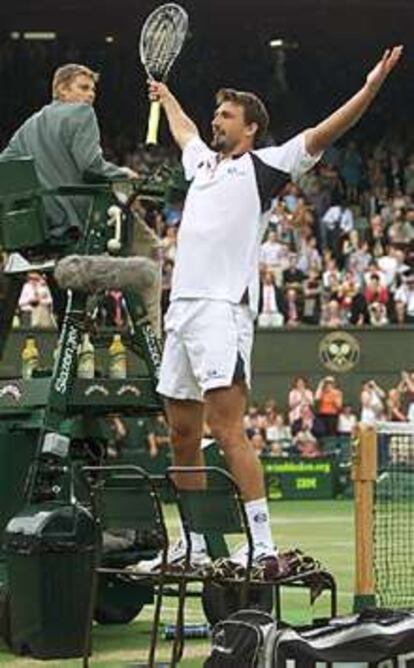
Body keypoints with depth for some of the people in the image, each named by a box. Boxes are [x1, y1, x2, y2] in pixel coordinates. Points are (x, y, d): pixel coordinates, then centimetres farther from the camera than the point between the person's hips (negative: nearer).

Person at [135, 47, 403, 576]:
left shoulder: (263, 166, 3)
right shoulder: (204, 163, 23)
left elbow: (322, 134, -7)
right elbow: (185, 132, 45)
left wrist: (371, 87, -17)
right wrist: (165, 95, 61)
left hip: (223, 310, -8)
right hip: (181, 310, 8)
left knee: (226, 431, -17)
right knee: (182, 437, 9)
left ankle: (263, 548, -19)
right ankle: (193, 546, 18)